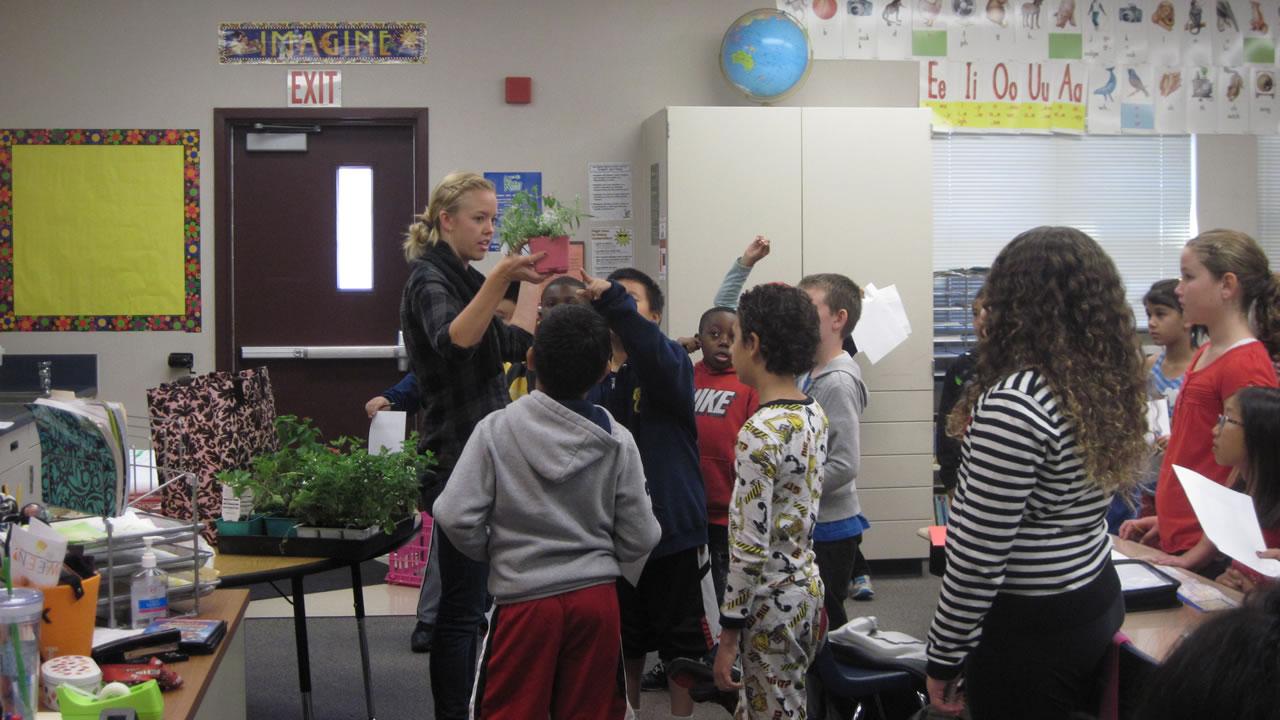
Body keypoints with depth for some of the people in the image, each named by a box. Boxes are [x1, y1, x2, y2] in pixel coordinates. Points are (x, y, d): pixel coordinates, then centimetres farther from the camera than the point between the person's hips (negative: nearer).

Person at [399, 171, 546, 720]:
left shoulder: (464, 277, 15)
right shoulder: (429, 278, -12)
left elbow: (510, 345, 23)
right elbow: (453, 342, -35)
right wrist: (498, 280, -46)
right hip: (458, 460, -9)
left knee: (473, 599, 15)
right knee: (462, 603, -5)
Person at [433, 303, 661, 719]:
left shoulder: (497, 429, -10)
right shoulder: (617, 442, -4)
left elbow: (456, 517, -14)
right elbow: (639, 539, -2)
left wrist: (492, 551, 6)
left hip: (524, 596, -2)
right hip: (597, 595, 2)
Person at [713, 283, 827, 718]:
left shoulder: (760, 432, -21)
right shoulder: (815, 414, 5)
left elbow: (750, 547, -22)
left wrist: (729, 632, -16)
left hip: (771, 603, -8)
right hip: (807, 586, 8)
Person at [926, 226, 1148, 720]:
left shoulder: (1015, 402, -23)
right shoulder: (1108, 386, 2)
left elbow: (979, 554, -22)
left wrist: (944, 657, -12)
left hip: (1032, 628, -8)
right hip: (1099, 600, 8)